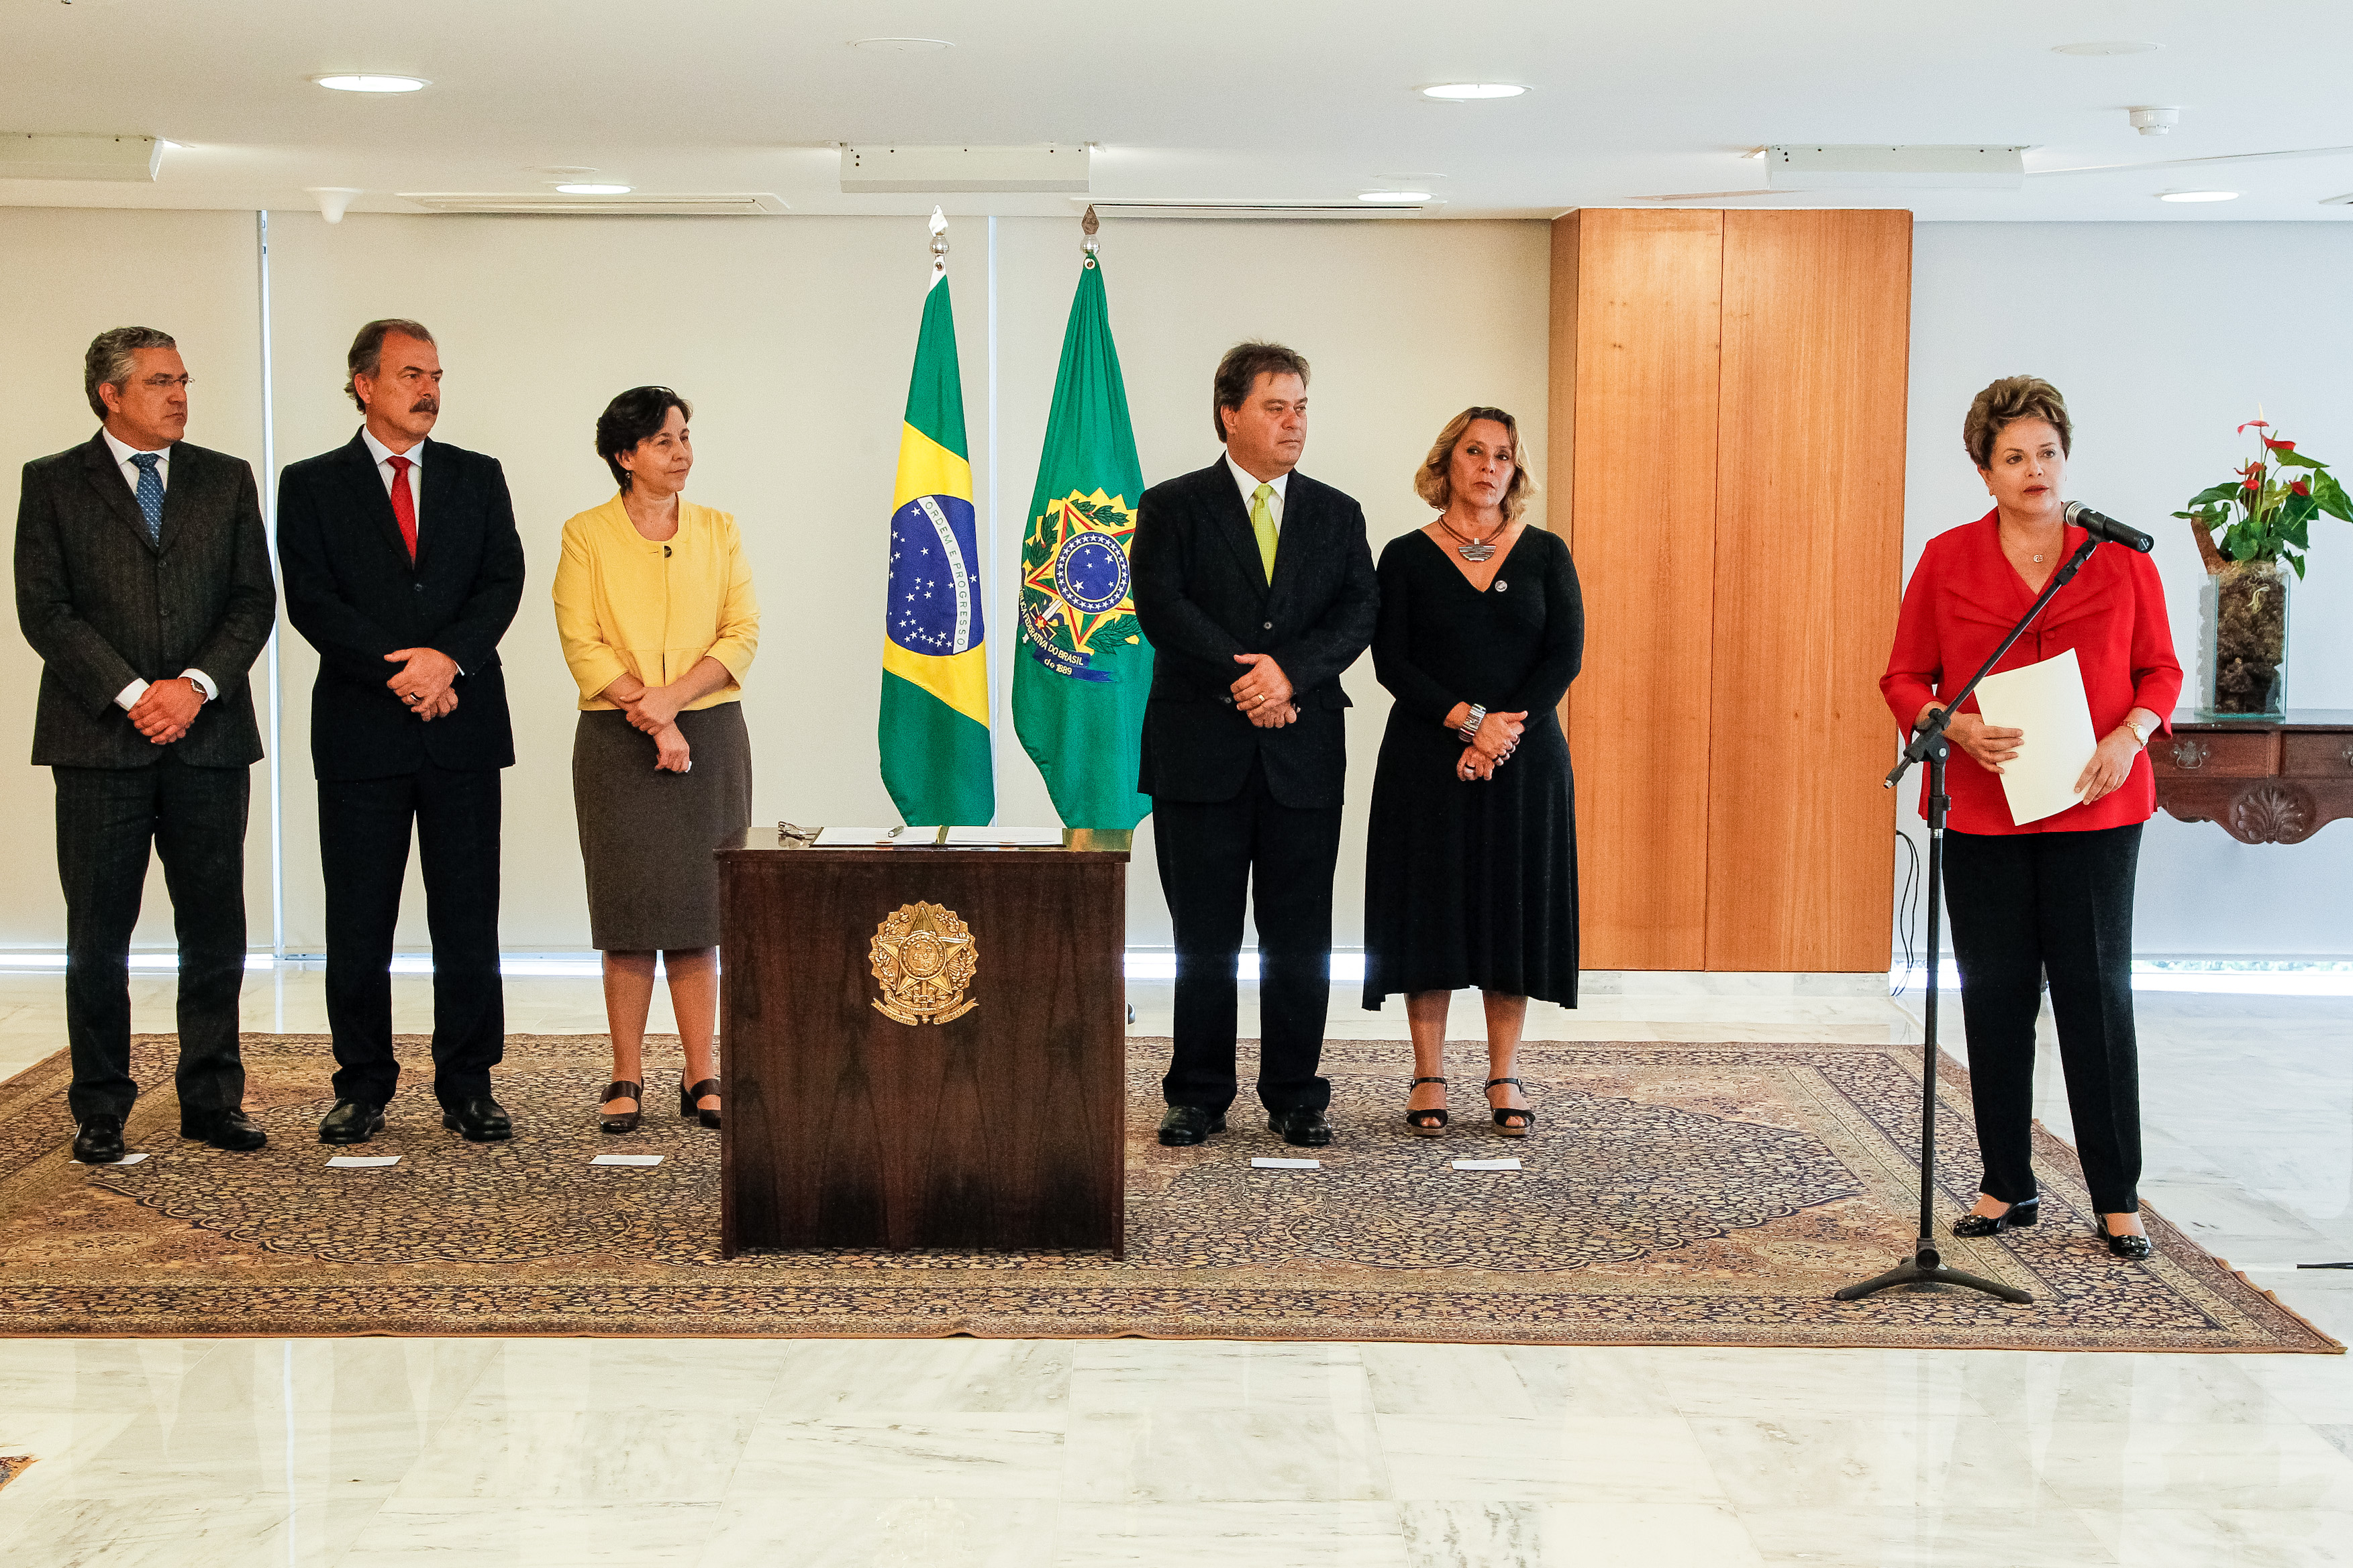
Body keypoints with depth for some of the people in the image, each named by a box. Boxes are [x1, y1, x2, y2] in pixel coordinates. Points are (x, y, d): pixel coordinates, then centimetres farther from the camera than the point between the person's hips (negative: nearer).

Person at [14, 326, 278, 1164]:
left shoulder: (227, 480, 12)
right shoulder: (54, 483, 5)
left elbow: (254, 600, 6)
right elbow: (44, 609, -3)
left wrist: (196, 685, -9)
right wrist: (131, 695, -12)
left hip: (209, 737, 2)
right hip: (100, 741, -2)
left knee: (215, 928, 4)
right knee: (99, 934, 2)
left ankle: (213, 1097, 13)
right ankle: (100, 1110, 11)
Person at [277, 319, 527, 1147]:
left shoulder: (478, 478, 12)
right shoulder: (311, 486, 5)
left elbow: (503, 582, 2)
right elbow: (312, 603, -4)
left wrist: (448, 658, -15)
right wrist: (400, 674, -15)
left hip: (464, 730, 2)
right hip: (361, 733, -1)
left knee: (468, 920, 3)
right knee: (358, 923, 3)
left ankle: (468, 1086, 10)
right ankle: (363, 1086, 13)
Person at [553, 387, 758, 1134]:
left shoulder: (718, 532, 10)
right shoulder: (586, 535, 2)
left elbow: (742, 634, 1)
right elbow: (582, 644, -5)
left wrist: (668, 697, -13)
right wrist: (651, 720, -14)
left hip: (710, 739, 2)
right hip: (618, 742, -2)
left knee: (698, 914, 3)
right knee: (630, 914, -2)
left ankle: (701, 1077, 6)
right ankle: (626, 1079, 4)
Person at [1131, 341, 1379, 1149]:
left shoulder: (1336, 515, 12)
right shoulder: (1171, 508, 4)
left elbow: (1359, 612, 0)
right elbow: (1161, 606, -9)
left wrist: (1290, 672, -16)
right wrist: (1244, 680, -15)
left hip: (1304, 753, 2)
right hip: (1202, 749, -2)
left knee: (1300, 937, 4)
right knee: (1204, 936, 4)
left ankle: (1295, 1097, 13)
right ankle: (1199, 1095, 12)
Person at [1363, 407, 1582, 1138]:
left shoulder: (1545, 554, 7)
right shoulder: (1407, 557, 3)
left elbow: (1566, 654, -1)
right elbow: (1391, 661, -4)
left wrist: (1506, 733, -13)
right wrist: (1468, 720, -15)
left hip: (1525, 760, 1)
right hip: (1428, 761, -1)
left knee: (1516, 910, 2)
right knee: (1429, 907, -1)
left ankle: (1504, 1077, 9)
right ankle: (1428, 1075, 7)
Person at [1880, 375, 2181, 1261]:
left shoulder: (2120, 557, 3)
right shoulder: (1946, 561, 3)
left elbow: (2161, 670, 8)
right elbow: (1904, 677, 5)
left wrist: (2129, 735, -11)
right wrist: (1956, 728, -14)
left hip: (2094, 809, -1)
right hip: (1982, 812, 1)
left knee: (2096, 991, 0)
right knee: (1995, 994, 7)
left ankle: (2119, 1199, 8)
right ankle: (2008, 1187, 19)